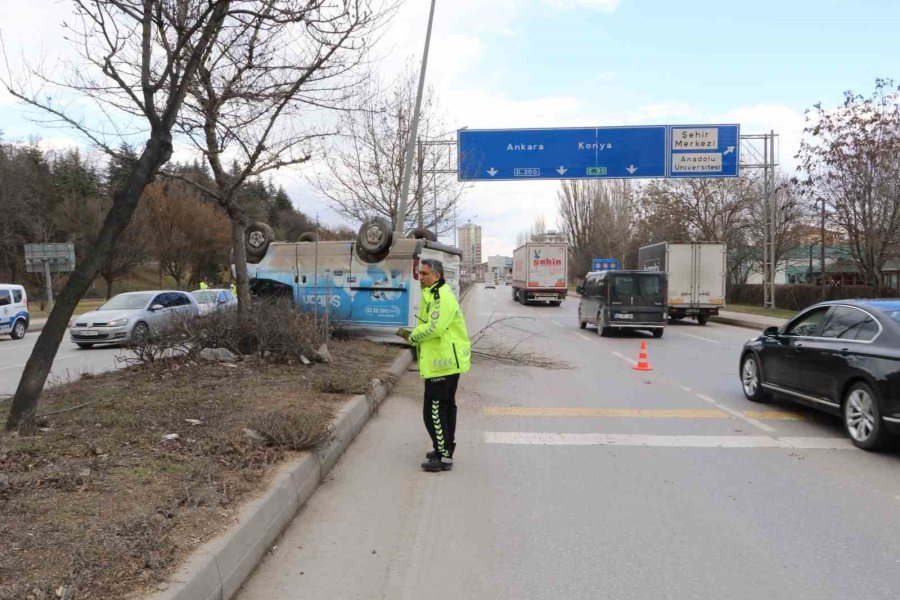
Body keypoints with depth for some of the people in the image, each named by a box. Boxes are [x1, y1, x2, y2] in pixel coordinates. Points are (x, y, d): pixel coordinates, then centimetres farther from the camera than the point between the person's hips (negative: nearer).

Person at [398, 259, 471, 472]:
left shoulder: (442, 297, -19)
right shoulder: (432, 294, 16)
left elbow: (434, 328, -26)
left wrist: (412, 336, -10)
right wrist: (414, 335, 4)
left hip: (442, 362, -11)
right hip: (449, 361, 11)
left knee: (434, 410, -7)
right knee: (446, 406, 20)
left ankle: (443, 457, -1)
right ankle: (445, 449, 33)